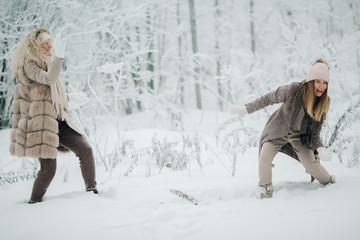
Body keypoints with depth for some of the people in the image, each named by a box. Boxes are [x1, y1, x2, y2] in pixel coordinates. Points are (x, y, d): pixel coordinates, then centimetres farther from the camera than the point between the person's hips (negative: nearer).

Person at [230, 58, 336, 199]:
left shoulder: (323, 103, -14)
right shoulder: (294, 90, -27)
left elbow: (314, 133, -9)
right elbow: (268, 99, -13)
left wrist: (320, 149, -28)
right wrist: (245, 109, -12)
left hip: (300, 137, 2)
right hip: (278, 131, -2)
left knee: (311, 164, -9)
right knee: (264, 158, -22)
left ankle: (330, 183, 22)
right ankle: (265, 188, 1)